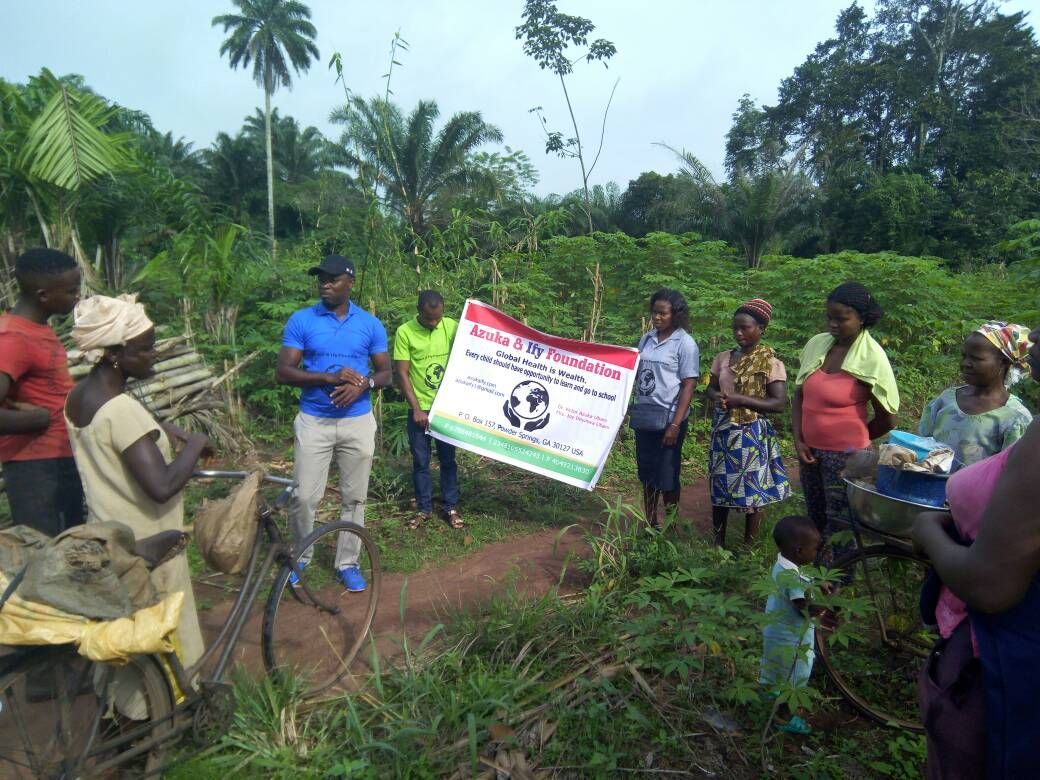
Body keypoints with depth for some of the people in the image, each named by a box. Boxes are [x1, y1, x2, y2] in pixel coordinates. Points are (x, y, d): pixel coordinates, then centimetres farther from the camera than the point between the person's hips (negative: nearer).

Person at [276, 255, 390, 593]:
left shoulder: (370, 324, 3)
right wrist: (331, 378, -19)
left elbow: (385, 372, 7)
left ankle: (348, 563, 23)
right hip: (313, 421, -1)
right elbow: (283, 372, -6)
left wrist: (363, 384, -16)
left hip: (358, 422, 1)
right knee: (304, 496, 2)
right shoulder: (301, 321, -2)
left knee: (354, 498, 8)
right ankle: (299, 558, 25)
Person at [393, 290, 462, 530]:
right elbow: (402, 374, -8)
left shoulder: (452, 326, -4)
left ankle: (451, 507, 22)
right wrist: (417, 409, -12)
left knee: (448, 459, 10)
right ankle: (424, 508, 23)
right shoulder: (405, 332, -9)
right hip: (419, 409, -1)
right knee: (420, 461, 9)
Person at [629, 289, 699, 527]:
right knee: (647, 475, 13)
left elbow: (689, 385, -10)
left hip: (667, 418, -5)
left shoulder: (685, 343, -7)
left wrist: (675, 424, -16)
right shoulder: (646, 339, 8)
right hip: (644, 417, 5)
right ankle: (649, 524, 26)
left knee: (667, 477, 3)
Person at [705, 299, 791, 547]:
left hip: (752, 435, -5)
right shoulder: (723, 357, 5)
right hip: (723, 431, 5)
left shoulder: (770, 362, -10)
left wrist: (740, 399, -21)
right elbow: (710, 388, 14)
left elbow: (779, 403, -14)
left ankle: (748, 546, 21)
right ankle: (718, 542, 28)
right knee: (719, 488, 13)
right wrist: (717, 396, -10)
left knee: (752, 491, 5)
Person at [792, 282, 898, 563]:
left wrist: (854, 439, 7)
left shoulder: (872, 358, -13)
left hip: (845, 454, -5)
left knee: (838, 526, 5)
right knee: (815, 519, 18)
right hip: (810, 450, 5)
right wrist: (798, 441, -2)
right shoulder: (816, 344, 0)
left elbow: (886, 419, -6)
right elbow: (799, 396, 6)